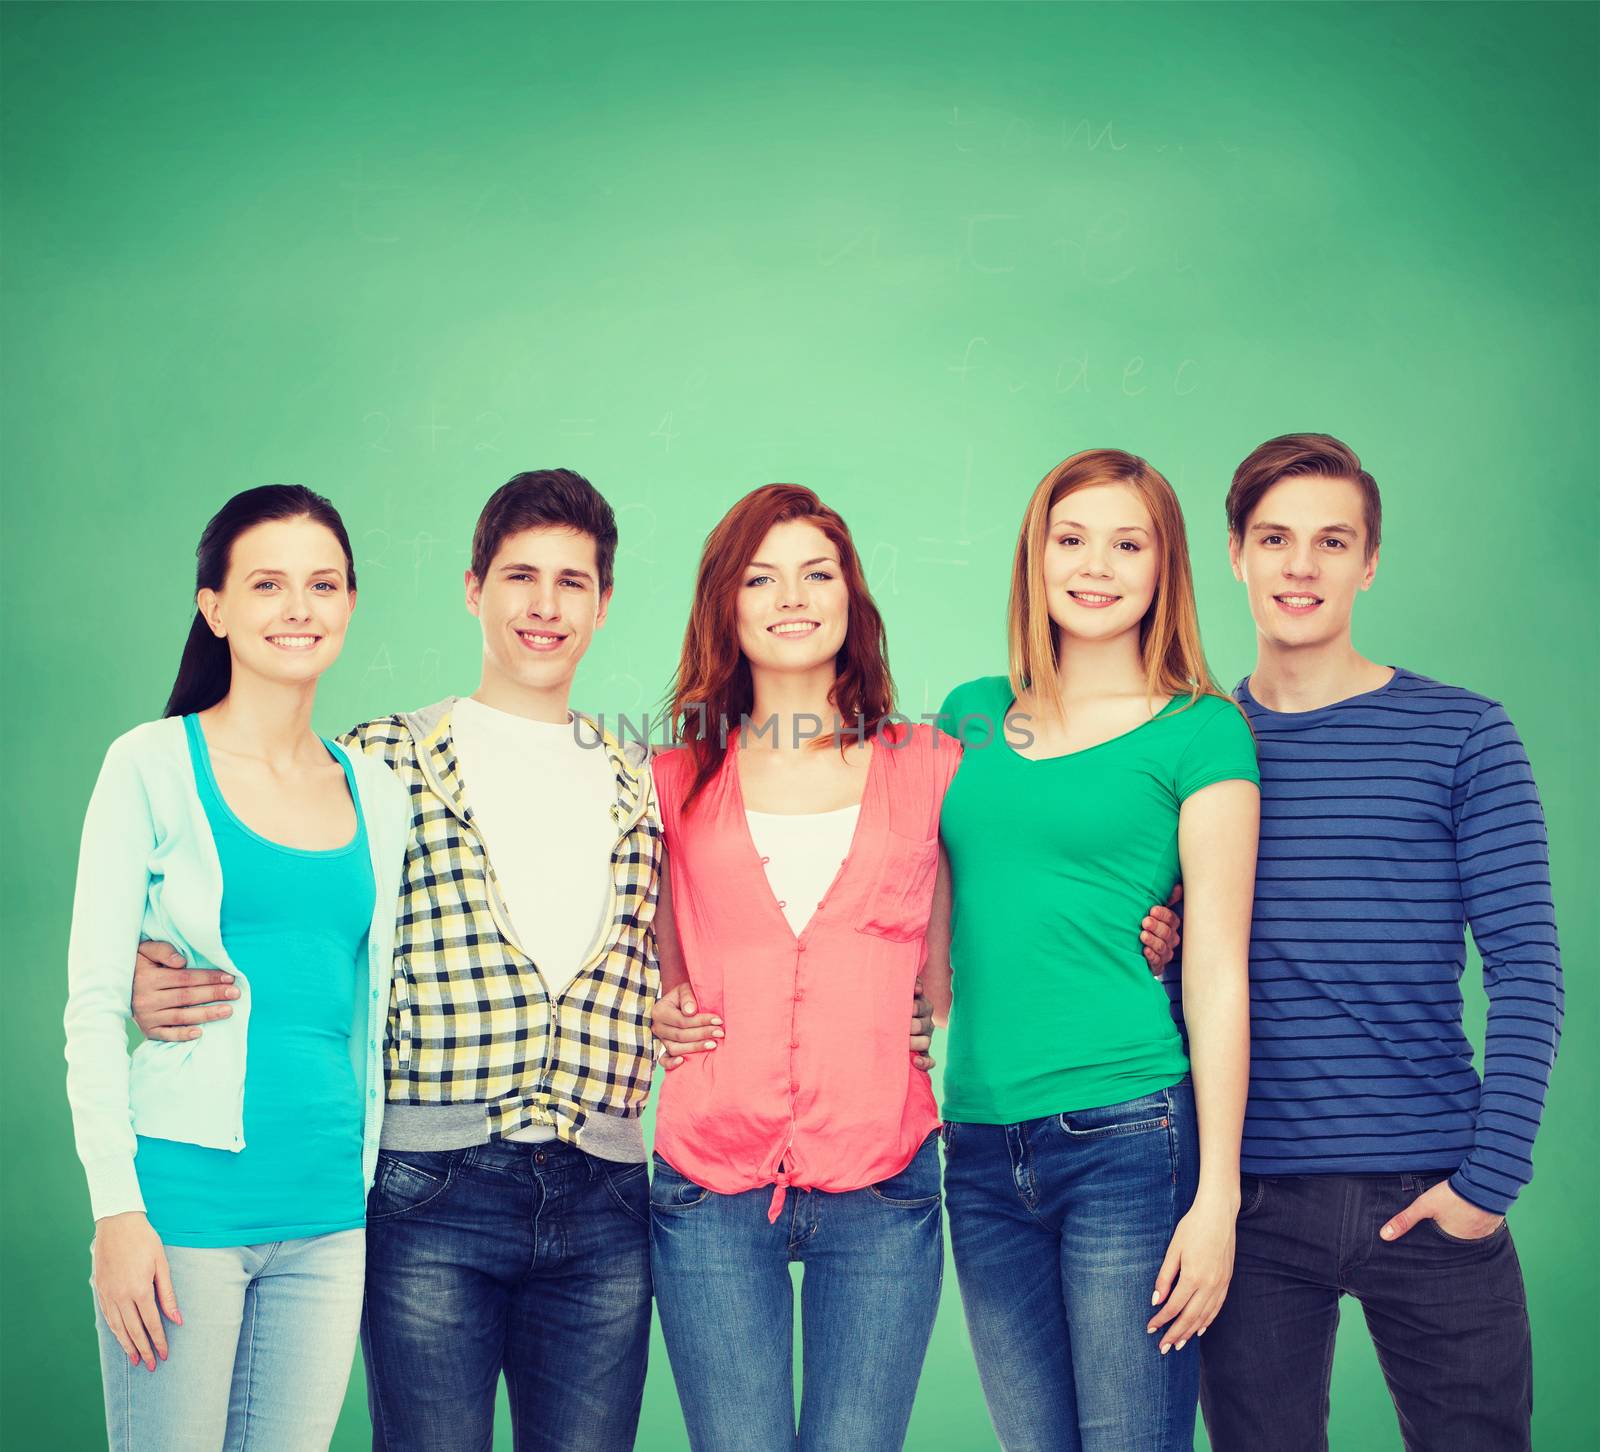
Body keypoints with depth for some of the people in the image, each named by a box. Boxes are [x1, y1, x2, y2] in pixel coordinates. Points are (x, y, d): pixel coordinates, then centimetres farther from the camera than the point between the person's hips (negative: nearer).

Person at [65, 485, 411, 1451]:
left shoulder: (378, 795, 10)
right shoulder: (153, 766, -3)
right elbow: (94, 1002, -5)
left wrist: (370, 1183, 13)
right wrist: (117, 1207, -11)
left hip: (329, 1215, 4)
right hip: (186, 1199, -4)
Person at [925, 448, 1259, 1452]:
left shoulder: (1200, 732, 0)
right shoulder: (972, 718, 13)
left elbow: (1219, 973, -4)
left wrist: (1216, 1194, -8)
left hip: (1130, 1135, -4)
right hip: (982, 1149, 4)